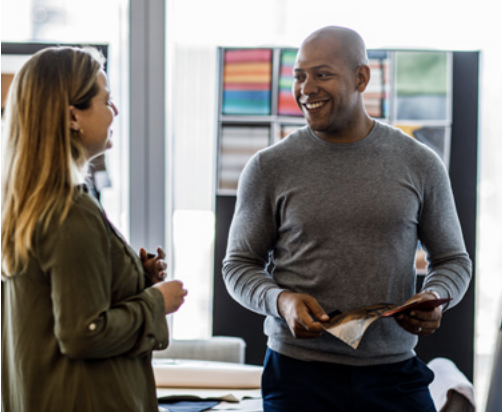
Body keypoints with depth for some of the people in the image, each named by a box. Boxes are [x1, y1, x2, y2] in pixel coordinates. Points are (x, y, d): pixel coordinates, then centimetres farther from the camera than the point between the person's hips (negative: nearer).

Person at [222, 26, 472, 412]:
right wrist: (280, 300, -16)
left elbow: (453, 259, 11)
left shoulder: (420, 164, 3)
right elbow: (239, 264, 5)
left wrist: (434, 297, -11)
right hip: (299, 372, -1)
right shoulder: (269, 168, 0)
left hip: (394, 370, 1)